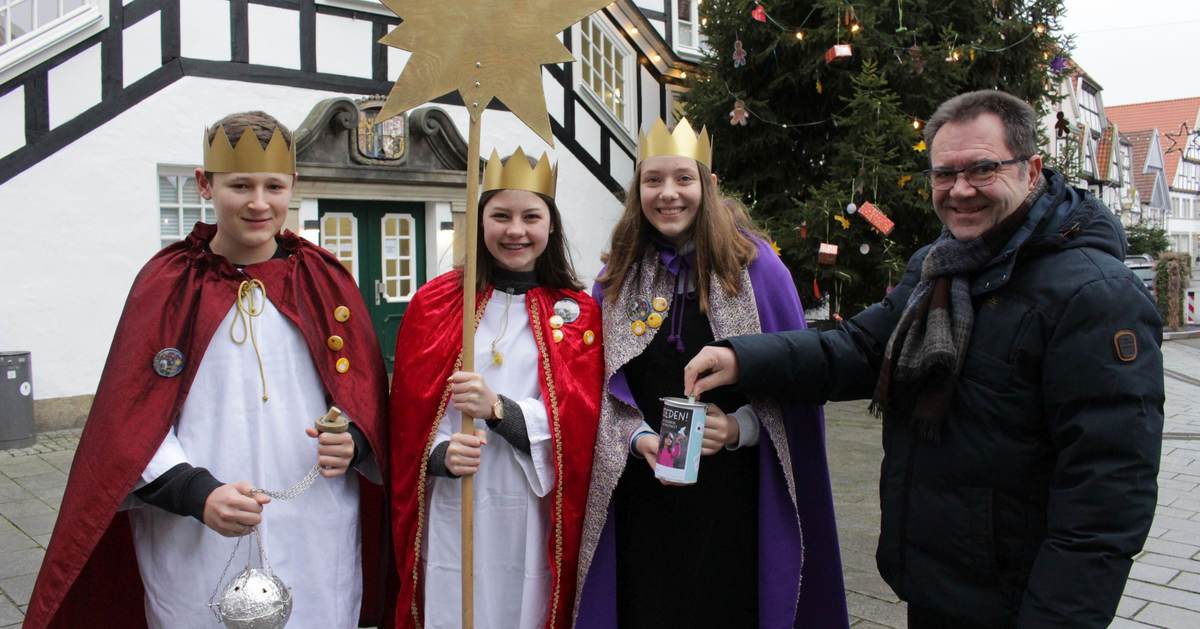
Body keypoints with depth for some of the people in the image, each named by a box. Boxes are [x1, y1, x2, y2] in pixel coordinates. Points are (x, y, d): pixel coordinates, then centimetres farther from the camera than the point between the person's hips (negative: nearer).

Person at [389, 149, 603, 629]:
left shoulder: (578, 314, 4)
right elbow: (408, 413, 2)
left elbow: (580, 421, -4)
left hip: (536, 518, 1)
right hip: (452, 513, 0)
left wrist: (498, 408, -19)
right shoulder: (434, 303, 3)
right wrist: (441, 453, -18)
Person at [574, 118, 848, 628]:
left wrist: (738, 428, -16)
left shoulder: (755, 268, -2)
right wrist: (638, 438, -12)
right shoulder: (616, 280, 6)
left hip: (733, 498, -2)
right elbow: (603, 387, 6)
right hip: (643, 500, 2)